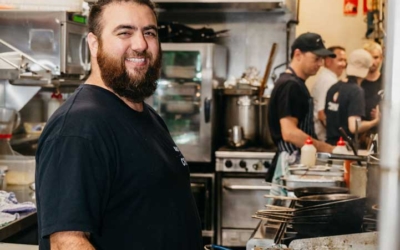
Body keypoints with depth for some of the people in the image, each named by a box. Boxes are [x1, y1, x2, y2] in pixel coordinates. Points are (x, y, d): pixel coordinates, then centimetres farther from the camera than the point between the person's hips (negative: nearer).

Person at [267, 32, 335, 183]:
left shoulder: (296, 84, 17)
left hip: (299, 162, 10)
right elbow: (289, 133, -22)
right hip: (291, 163, -10)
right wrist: (328, 149, -20)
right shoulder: (289, 85, -14)